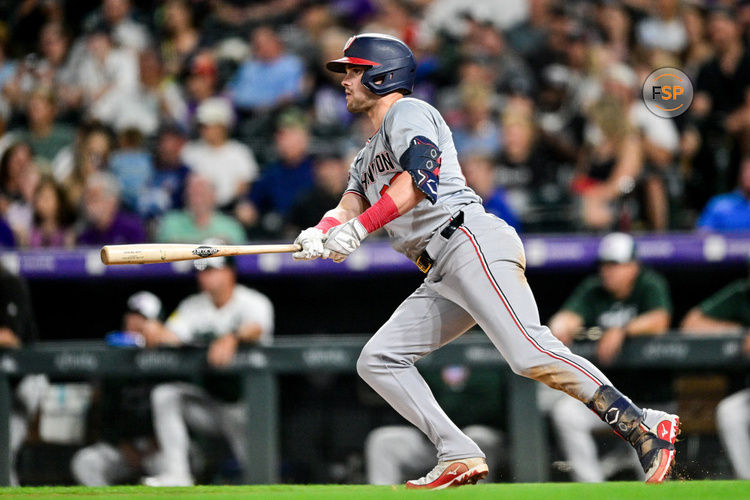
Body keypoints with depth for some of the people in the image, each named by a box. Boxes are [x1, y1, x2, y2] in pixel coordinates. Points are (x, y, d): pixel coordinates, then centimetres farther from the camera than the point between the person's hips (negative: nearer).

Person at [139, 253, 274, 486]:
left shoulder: (253, 302, -6)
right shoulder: (193, 306, 9)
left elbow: (255, 328, -29)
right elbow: (173, 334, -8)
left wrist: (232, 338, -52)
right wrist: (156, 332, -33)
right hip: (207, 401, 5)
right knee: (164, 394, -17)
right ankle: (177, 473, -20)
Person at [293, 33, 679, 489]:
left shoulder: (407, 112, 4)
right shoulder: (367, 159, 32)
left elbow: (420, 179, -14)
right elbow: (349, 207, 17)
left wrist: (359, 228, -21)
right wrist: (319, 235, -6)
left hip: (472, 241, -10)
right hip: (441, 278, 10)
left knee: (530, 355, -25)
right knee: (377, 360, 3)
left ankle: (646, 430, -27)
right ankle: (460, 458, -6)